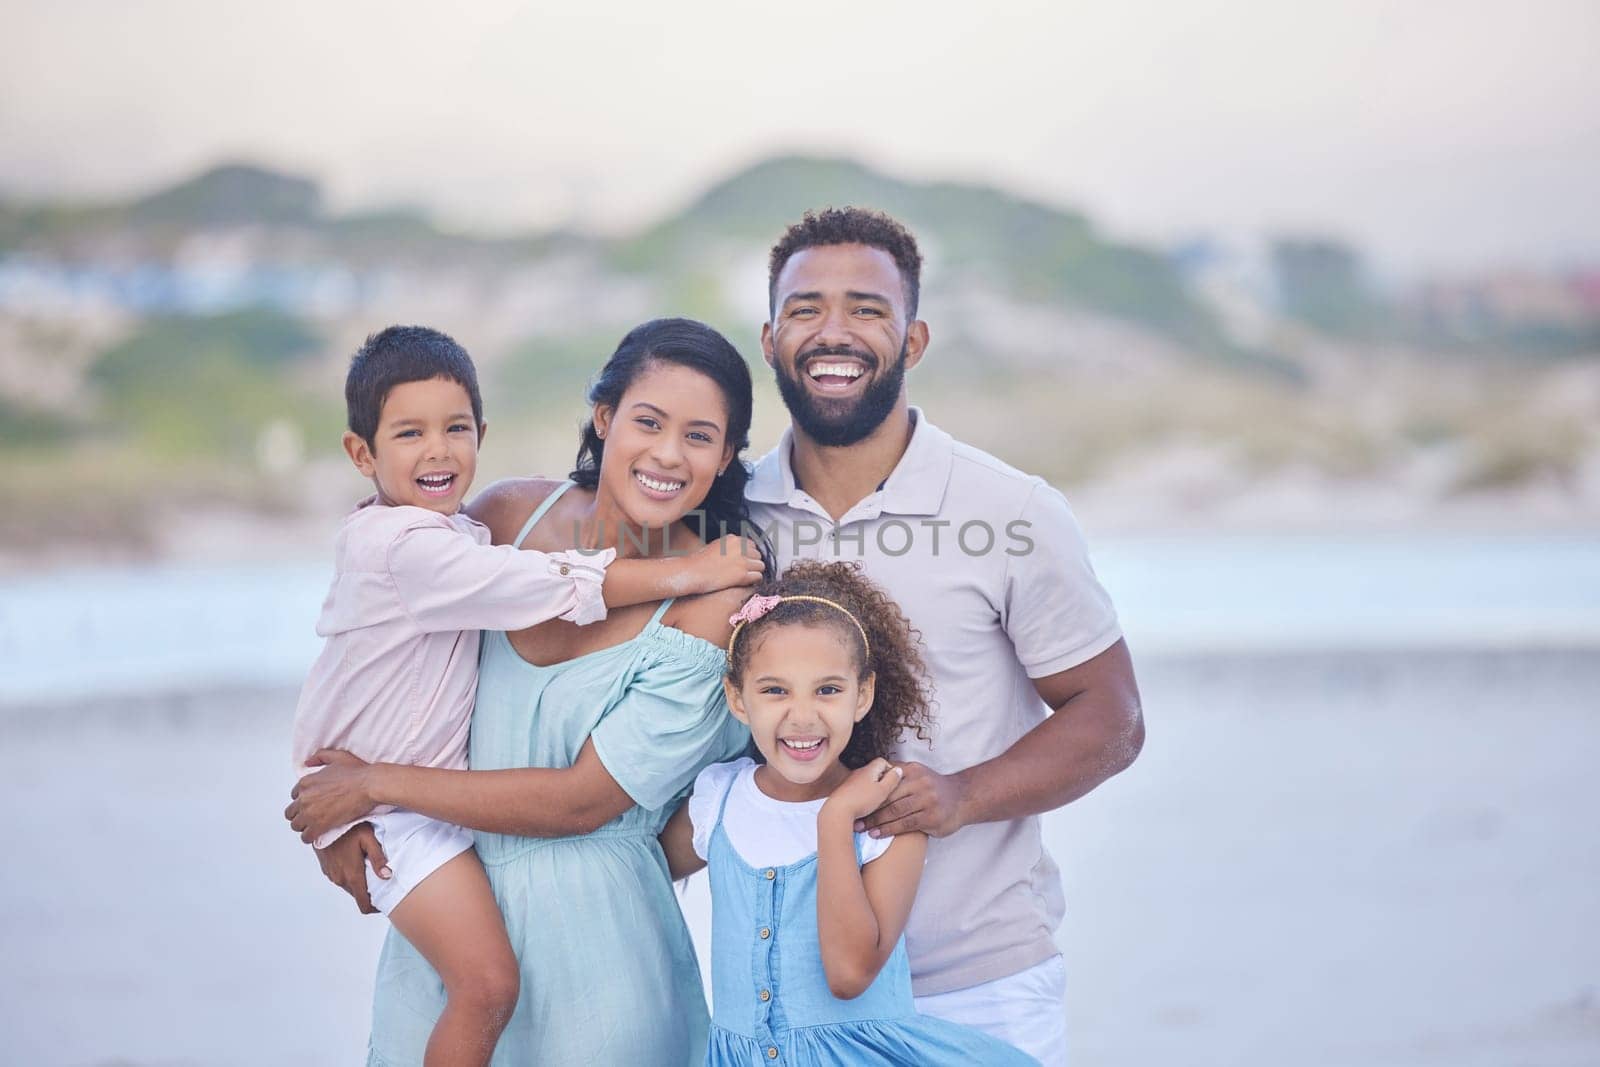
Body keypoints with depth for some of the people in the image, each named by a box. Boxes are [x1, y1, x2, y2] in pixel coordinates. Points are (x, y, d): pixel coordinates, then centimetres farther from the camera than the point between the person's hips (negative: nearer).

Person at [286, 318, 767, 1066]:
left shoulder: (715, 601, -16)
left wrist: (377, 785, -12)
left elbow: (584, 799, -17)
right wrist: (343, 815, -5)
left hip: (591, 930, -4)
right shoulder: (506, 514, -5)